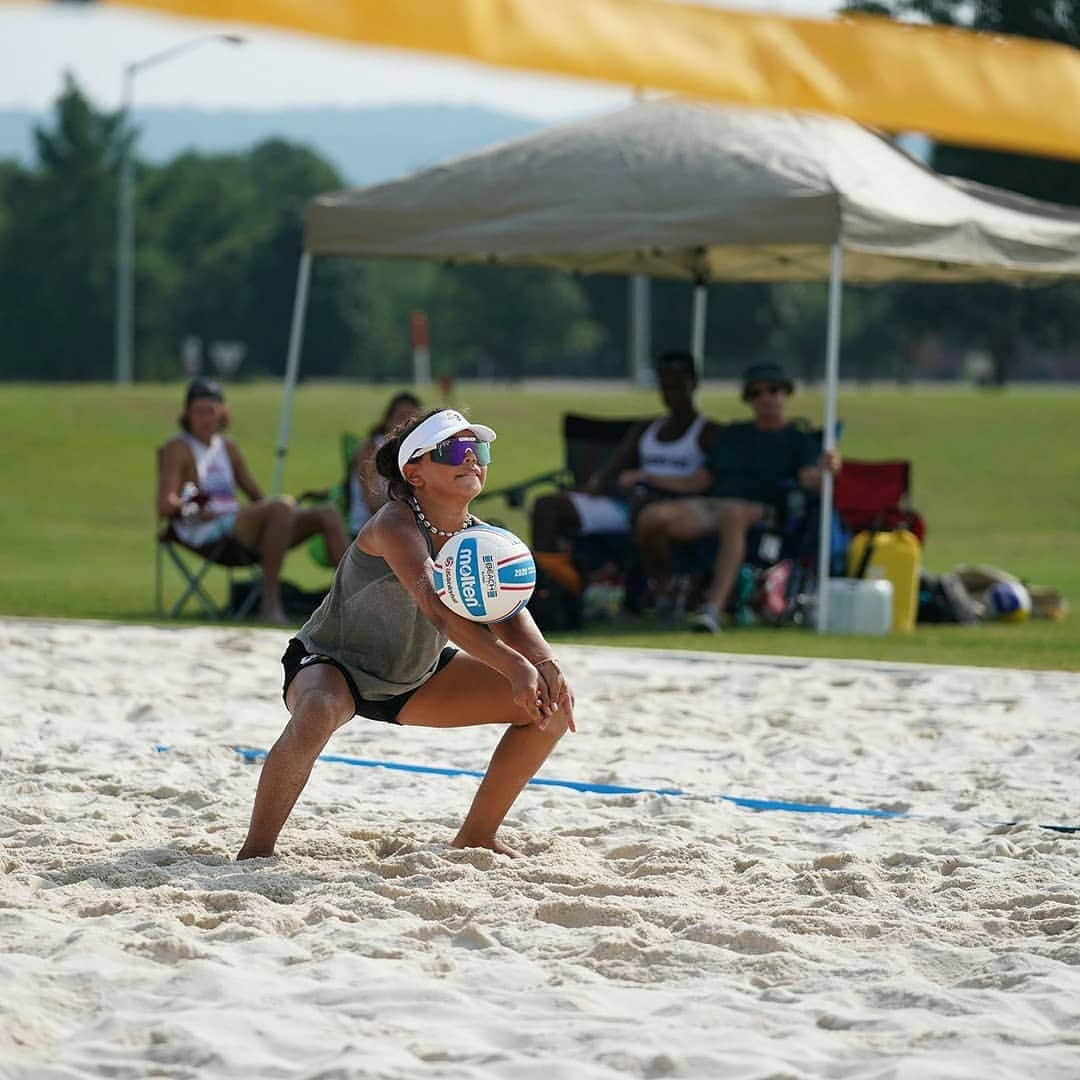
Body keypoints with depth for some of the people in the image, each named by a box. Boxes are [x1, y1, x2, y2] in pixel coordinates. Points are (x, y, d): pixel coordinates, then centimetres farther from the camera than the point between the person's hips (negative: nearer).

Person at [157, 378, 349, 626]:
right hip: (204, 533, -8)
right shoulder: (178, 448, 1)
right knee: (282, 506, -34)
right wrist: (186, 506, -26)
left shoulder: (227, 446, 22)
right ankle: (270, 604, -36)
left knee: (328, 515, -3)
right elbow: (164, 506, -9)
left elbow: (257, 496, 23)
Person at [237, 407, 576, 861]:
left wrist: (544, 664, -46)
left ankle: (475, 837, 12)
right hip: (329, 665, -7)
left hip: (414, 678, 7)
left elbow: (510, 613, -23)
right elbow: (435, 605, -46)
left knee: (550, 706, -2)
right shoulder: (395, 525, -30)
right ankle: (256, 851, -26)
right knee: (315, 715, -43)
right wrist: (512, 665, -58)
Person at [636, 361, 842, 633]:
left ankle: (713, 607, -59)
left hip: (757, 511, -4)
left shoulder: (798, 441, 14)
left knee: (733, 514, -43)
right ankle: (662, 589, -2)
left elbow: (809, 479, -6)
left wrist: (823, 469, -30)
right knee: (652, 517, -26)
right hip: (708, 506, 4)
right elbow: (701, 480, 26)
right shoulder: (731, 435, 29)